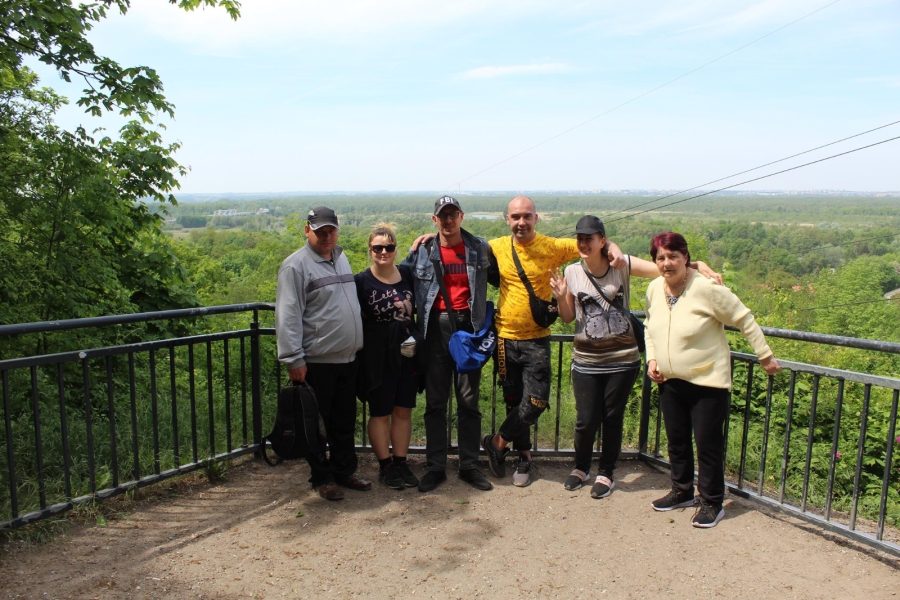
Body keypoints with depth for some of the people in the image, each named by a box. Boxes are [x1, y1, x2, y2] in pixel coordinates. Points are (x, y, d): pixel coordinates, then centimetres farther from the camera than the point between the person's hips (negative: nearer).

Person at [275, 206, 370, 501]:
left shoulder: (341, 258, 14)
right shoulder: (296, 265, -10)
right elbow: (288, 316, -14)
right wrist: (294, 359, -18)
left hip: (348, 358, 7)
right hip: (317, 361, -7)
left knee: (345, 421, 16)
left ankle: (345, 470, 30)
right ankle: (322, 478, 19)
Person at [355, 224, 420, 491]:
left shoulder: (407, 273, 3)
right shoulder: (361, 281, -7)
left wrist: (417, 340, 4)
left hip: (407, 353, 4)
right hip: (377, 356, -3)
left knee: (403, 410, 11)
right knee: (380, 413, 7)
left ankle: (401, 462, 24)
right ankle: (385, 466, 20)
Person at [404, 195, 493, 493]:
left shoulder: (480, 248, 4)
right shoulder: (422, 251, 4)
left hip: (468, 326, 0)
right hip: (435, 328, 0)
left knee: (469, 400, 5)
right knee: (435, 401, 6)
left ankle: (469, 465, 17)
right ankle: (435, 467, 16)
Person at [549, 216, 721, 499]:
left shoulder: (623, 265, -8)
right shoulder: (572, 272, -4)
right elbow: (569, 317, 5)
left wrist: (700, 266, -30)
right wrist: (561, 295, -14)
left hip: (622, 359, -1)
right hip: (586, 361, 1)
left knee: (613, 419, 10)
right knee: (586, 421, 4)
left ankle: (606, 473, 31)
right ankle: (581, 468, 32)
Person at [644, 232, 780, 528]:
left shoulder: (707, 289, -19)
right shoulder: (654, 289, 0)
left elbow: (745, 320, -10)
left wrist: (765, 356, -5)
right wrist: (651, 359, 6)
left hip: (708, 382, -6)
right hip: (670, 381, 6)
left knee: (708, 443, 3)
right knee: (677, 441, 16)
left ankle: (712, 503, 19)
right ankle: (682, 491, 35)